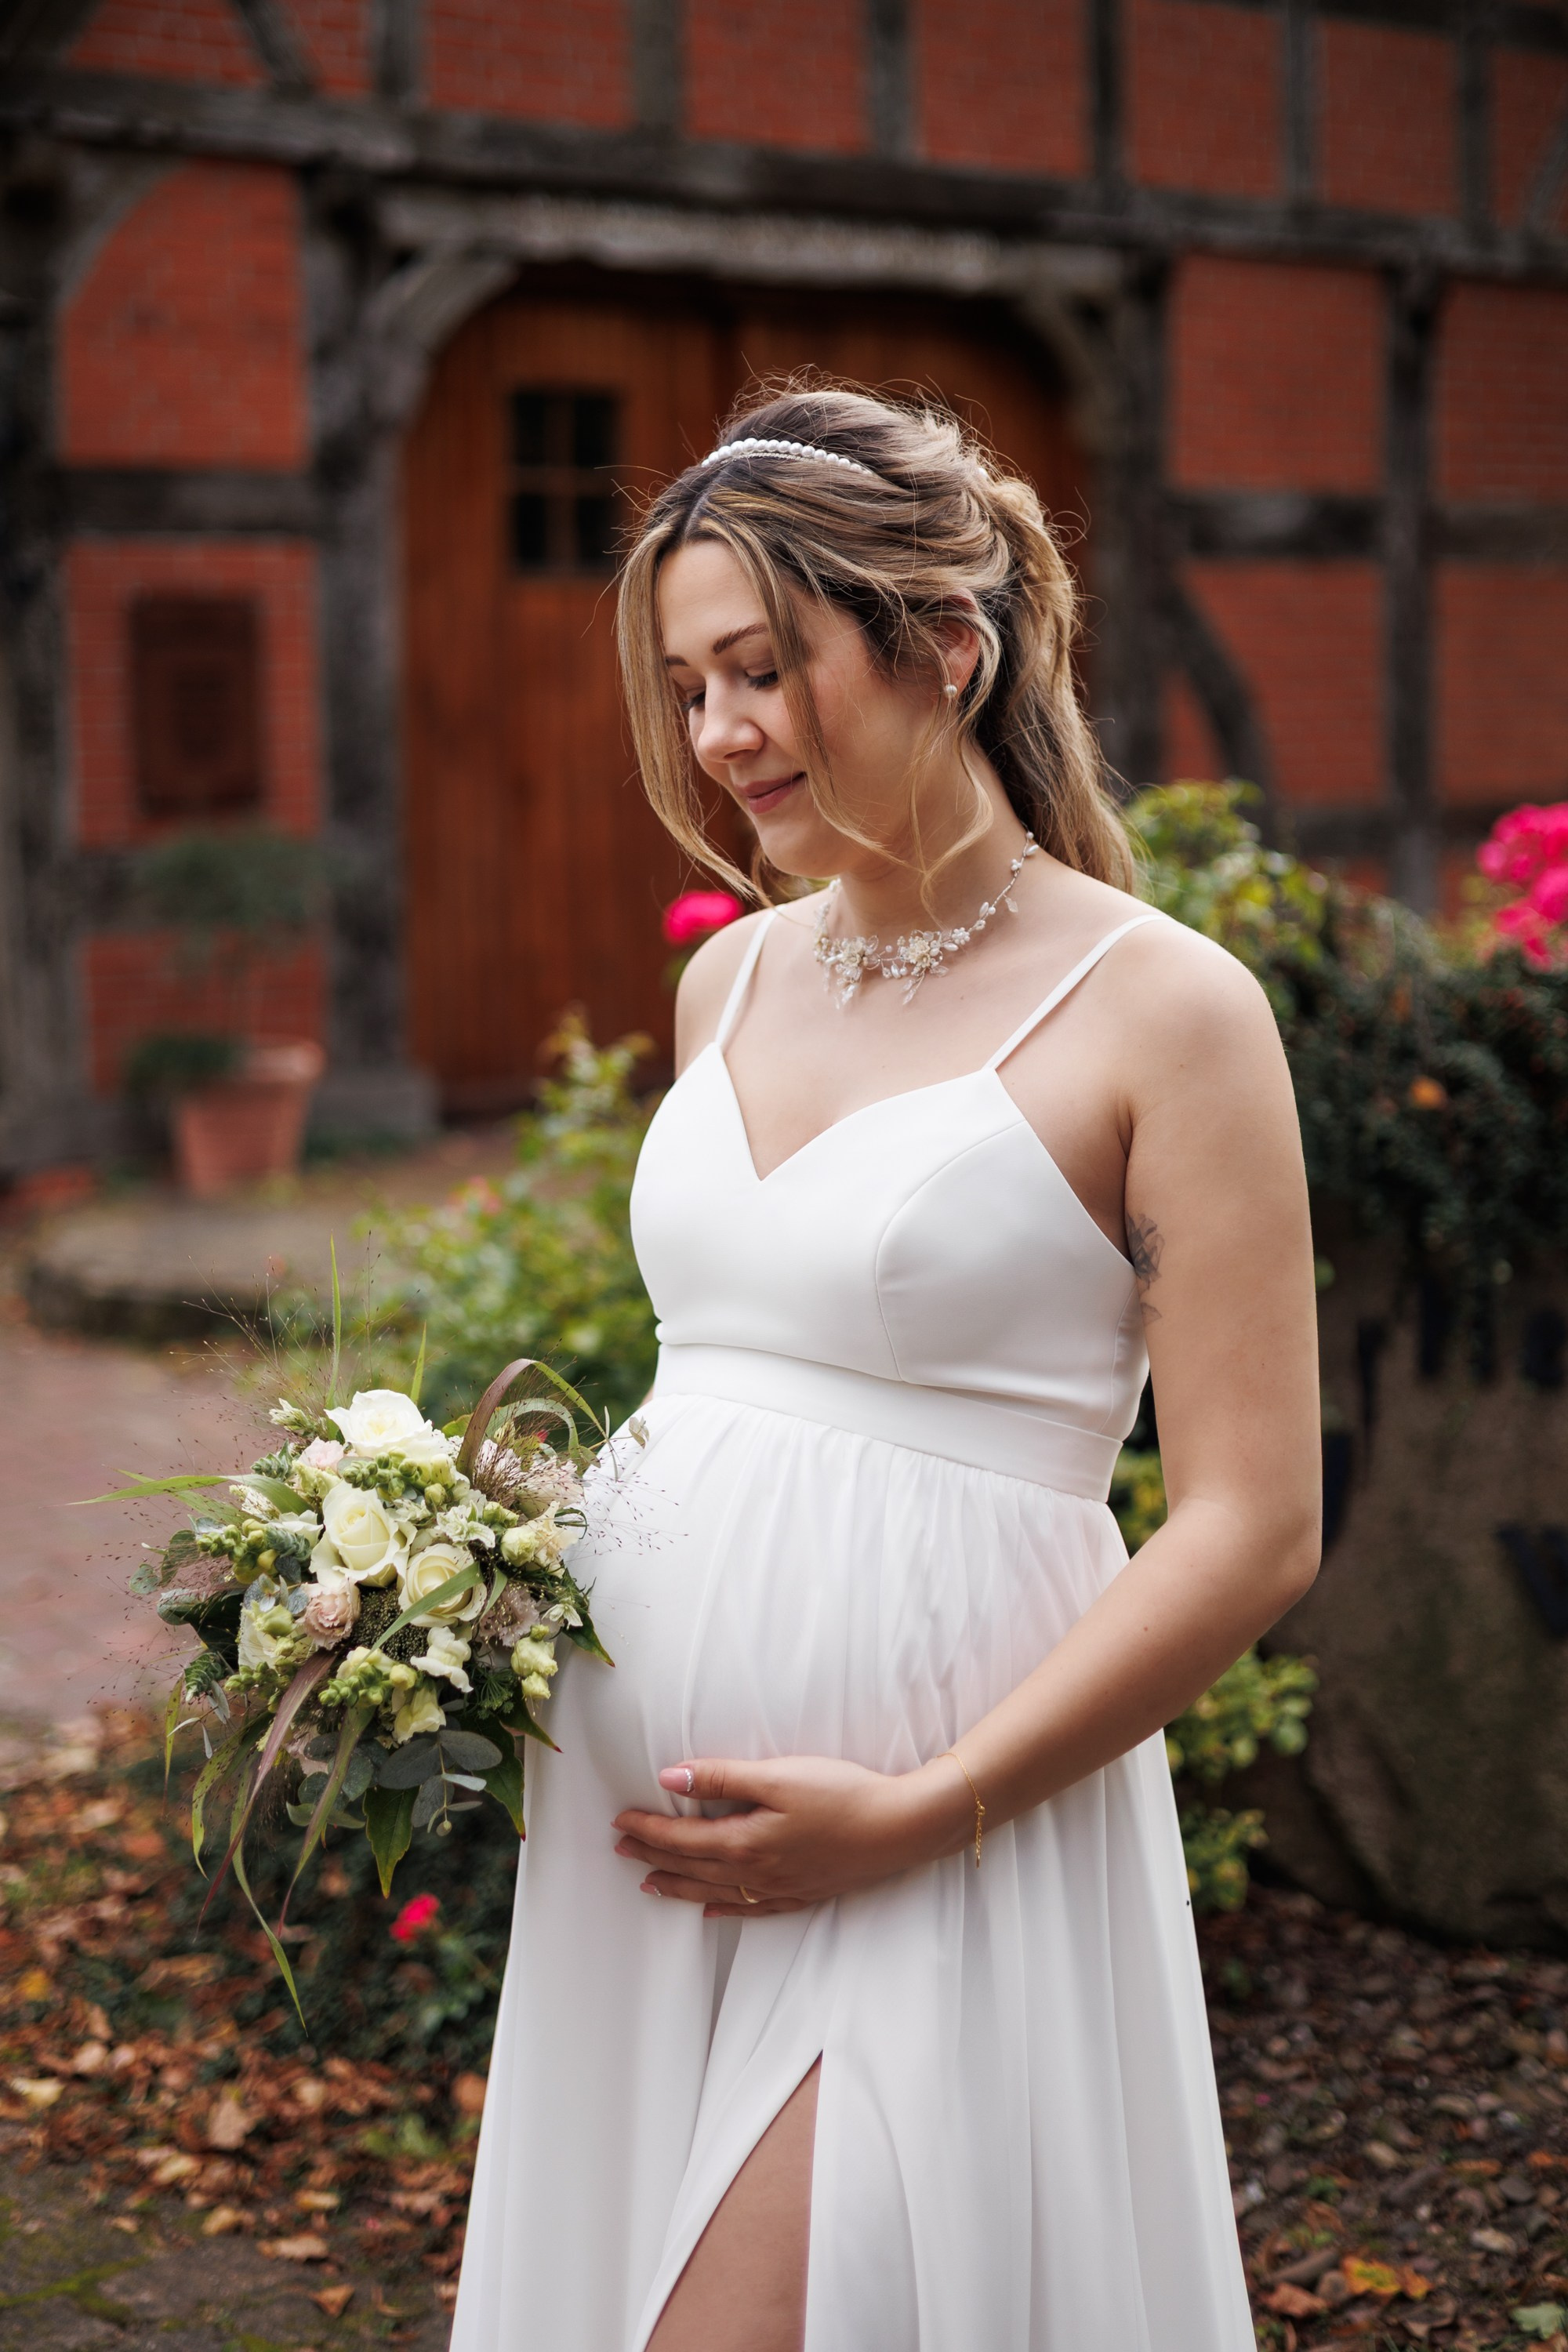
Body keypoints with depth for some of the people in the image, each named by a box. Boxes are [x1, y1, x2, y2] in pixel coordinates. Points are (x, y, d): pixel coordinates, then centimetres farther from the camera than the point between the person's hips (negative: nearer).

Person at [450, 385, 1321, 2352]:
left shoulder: (1157, 1008, -9)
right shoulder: (732, 979, 10)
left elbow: (1255, 1528, -11)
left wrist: (915, 1814, -15)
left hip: (934, 1858, -6)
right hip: (641, 1803, 6)